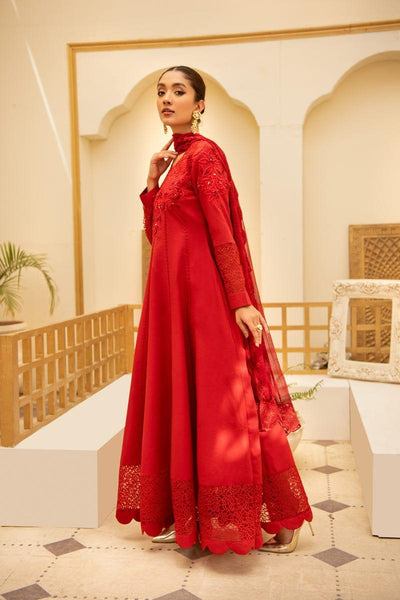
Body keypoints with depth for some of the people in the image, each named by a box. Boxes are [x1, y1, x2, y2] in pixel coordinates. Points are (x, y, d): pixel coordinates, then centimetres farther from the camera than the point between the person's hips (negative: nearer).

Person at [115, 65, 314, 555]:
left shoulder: (204, 153, -8)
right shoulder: (173, 158, 17)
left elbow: (222, 232, -15)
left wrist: (241, 302, -19)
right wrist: (152, 180, 8)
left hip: (204, 293, -9)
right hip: (170, 293, 9)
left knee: (219, 401, -5)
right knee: (176, 399, 10)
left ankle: (284, 516, 10)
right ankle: (185, 514, 23)